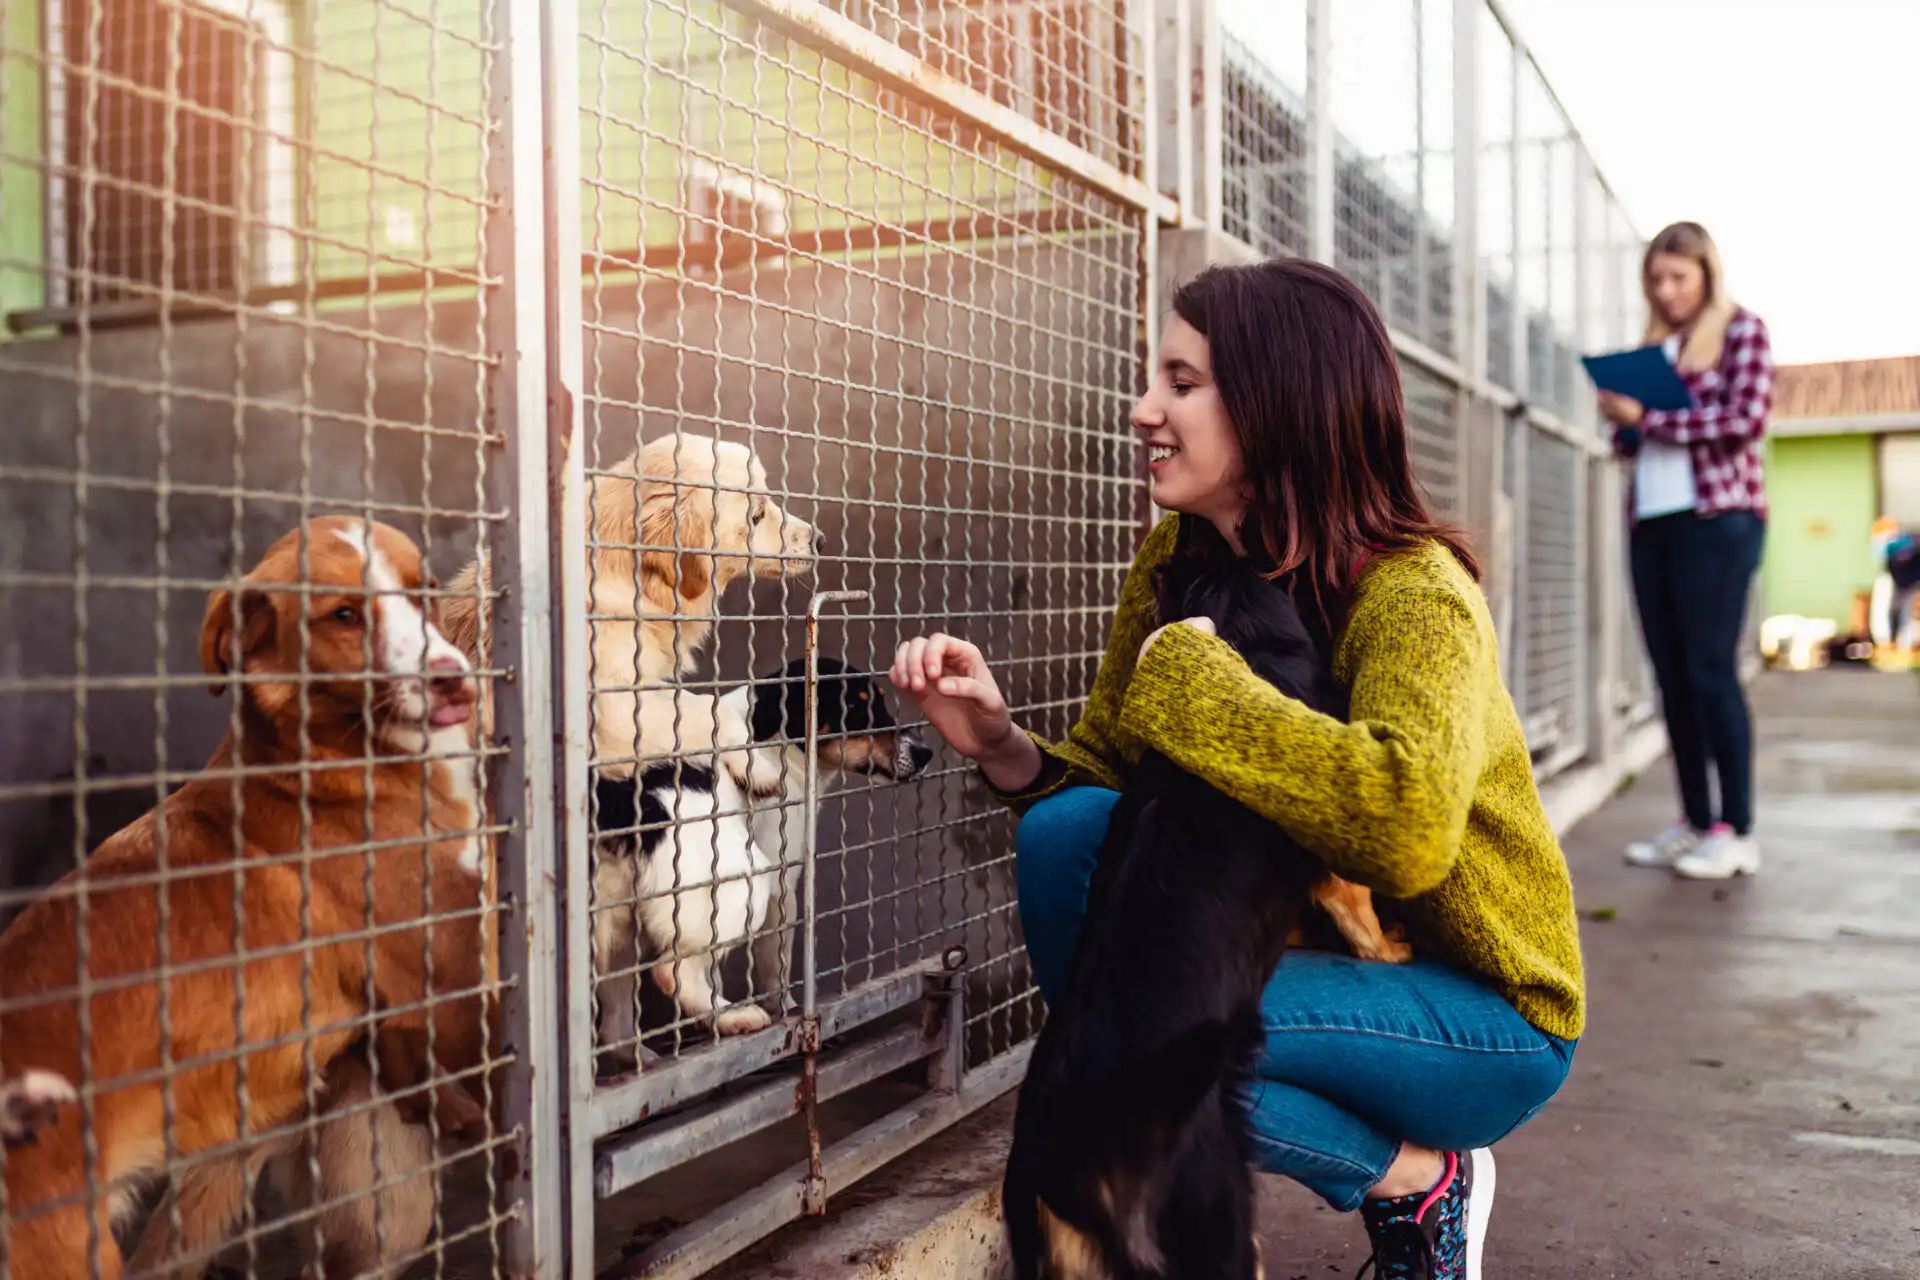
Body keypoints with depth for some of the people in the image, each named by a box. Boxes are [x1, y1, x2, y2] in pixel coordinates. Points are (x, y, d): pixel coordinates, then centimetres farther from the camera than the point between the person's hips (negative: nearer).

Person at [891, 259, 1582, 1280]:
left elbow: (1403, 829, -44)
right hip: (1301, 942, 6)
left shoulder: (1413, 594, -25)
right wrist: (1000, 745, -21)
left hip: (1487, 1017, -6)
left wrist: (1187, 671, -34)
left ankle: (1416, 1179, 0)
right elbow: (1102, 773, 1)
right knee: (1065, 832, -17)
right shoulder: (1174, 562, -3)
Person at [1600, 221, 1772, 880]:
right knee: (1672, 674, 4)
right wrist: (1621, 420, -2)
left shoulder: (1741, 330, 4)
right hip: (1651, 521, 6)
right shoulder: (1652, 346, 19)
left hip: (1717, 516, -6)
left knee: (1711, 670, -8)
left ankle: (1737, 831, -3)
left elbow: (1746, 418, -10)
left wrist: (1647, 416, -11)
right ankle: (1694, 823, 10)